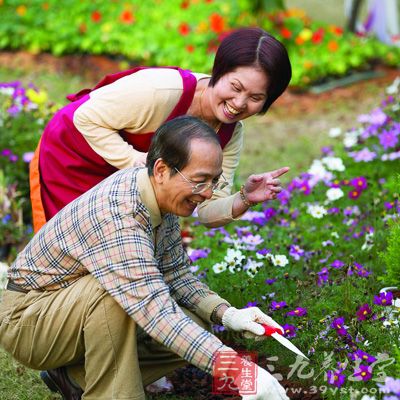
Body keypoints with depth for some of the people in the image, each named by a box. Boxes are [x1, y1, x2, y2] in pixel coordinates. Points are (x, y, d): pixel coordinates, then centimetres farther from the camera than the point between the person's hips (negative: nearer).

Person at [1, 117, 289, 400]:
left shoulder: (165, 196, -5)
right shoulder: (115, 213, -34)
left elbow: (175, 273, 4)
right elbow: (155, 310, -42)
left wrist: (226, 313, -14)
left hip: (88, 308, 9)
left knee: (194, 331, -5)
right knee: (112, 289, -36)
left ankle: (74, 376, 5)